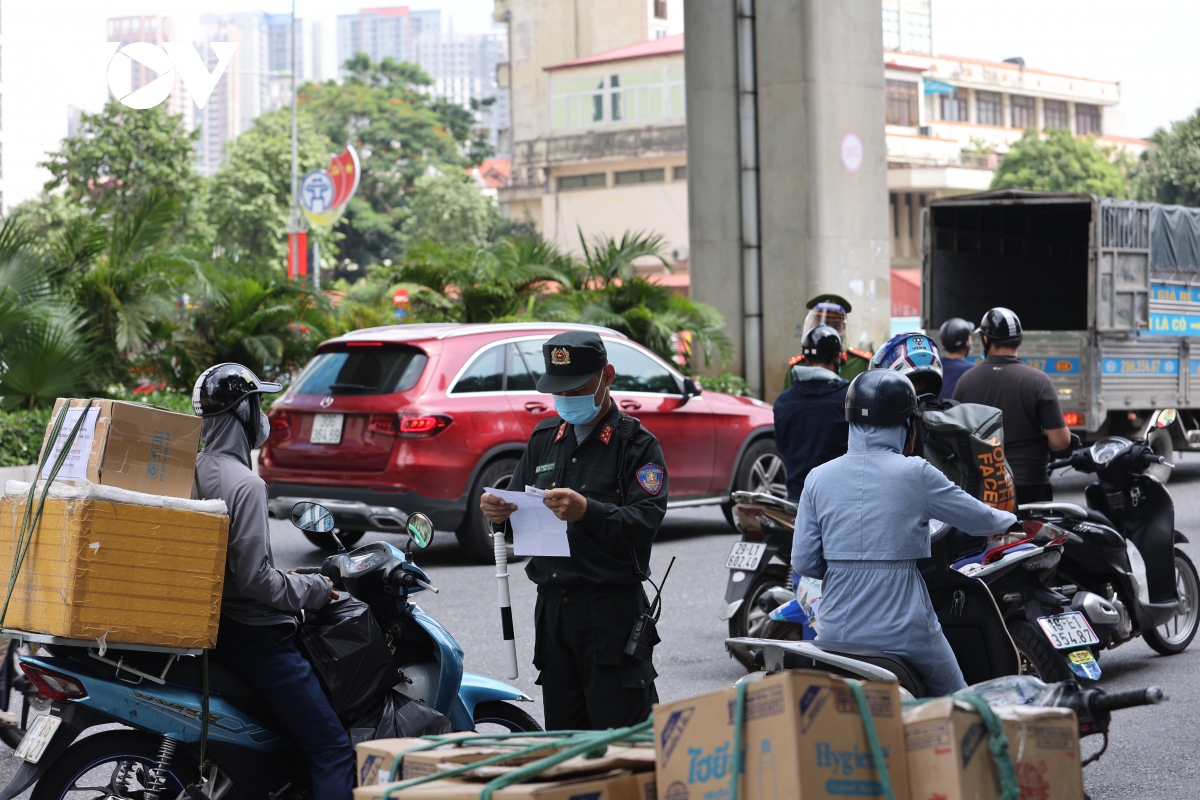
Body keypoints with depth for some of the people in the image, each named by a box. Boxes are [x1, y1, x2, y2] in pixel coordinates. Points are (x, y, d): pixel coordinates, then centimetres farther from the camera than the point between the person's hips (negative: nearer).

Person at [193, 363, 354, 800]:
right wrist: (313, 589, -8)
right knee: (333, 750, -11)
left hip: (216, 625, 10)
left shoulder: (197, 469, 9)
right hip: (255, 635, -10)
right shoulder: (245, 484, -19)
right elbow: (255, 580, -23)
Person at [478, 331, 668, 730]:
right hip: (553, 607, 6)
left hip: (613, 611, -6)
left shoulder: (636, 444, -2)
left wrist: (588, 511, -33)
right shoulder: (544, 438, 17)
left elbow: (647, 519, -16)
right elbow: (517, 508, 18)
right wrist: (497, 511, -6)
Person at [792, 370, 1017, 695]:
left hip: (836, 632, 3)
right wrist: (1010, 519, 26)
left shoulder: (818, 478, -1)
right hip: (903, 633, -3)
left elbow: (804, 562, 0)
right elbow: (980, 520, 2)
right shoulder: (916, 474, -9)